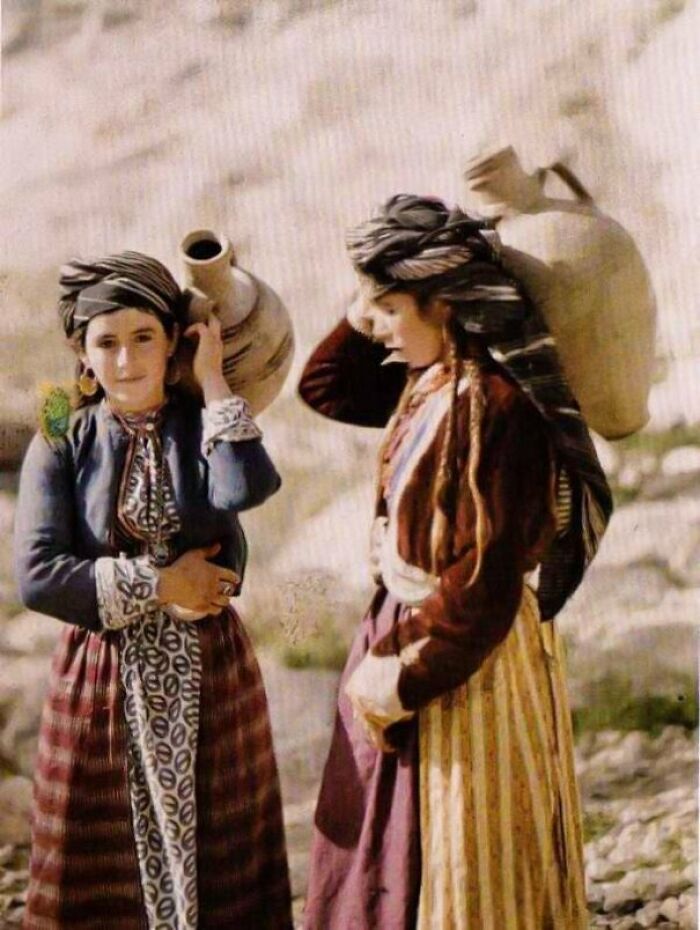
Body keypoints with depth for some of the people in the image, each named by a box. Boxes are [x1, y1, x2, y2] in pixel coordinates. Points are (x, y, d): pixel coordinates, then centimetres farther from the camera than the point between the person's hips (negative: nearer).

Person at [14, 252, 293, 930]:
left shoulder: (205, 426, 0)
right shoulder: (61, 444, -3)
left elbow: (248, 488, -23)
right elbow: (38, 576, -13)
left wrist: (212, 383, -14)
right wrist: (158, 583, -14)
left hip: (208, 673, 1)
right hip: (103, 678, -1)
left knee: (216, 858, 10)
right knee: (106, 871, 8)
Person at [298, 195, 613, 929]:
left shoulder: (487, 404, -24)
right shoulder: (430, 384, 4)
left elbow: (481, 583, -25)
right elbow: (325, 387, 20)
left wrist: (400, 683, -17)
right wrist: (371, 304, 5)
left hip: (466, 662, -9)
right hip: (411, 633, 9)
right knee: (398, 864, 20)